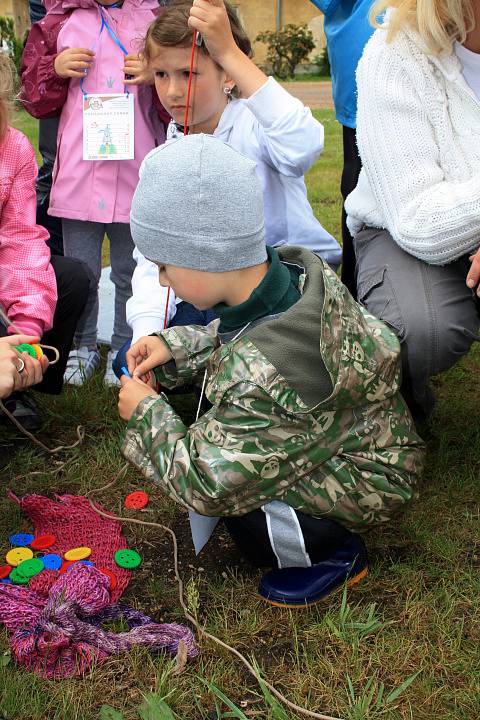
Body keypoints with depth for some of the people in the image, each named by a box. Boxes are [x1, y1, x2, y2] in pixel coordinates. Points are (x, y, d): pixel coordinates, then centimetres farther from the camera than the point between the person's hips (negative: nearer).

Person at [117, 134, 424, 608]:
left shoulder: (262, 375, -40)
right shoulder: (298, 266, -14)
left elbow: (207, 486, -29)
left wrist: (146, 414, -14)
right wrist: (173, 346, -3)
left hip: (364, 482, -9)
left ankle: (334, 552, 4)